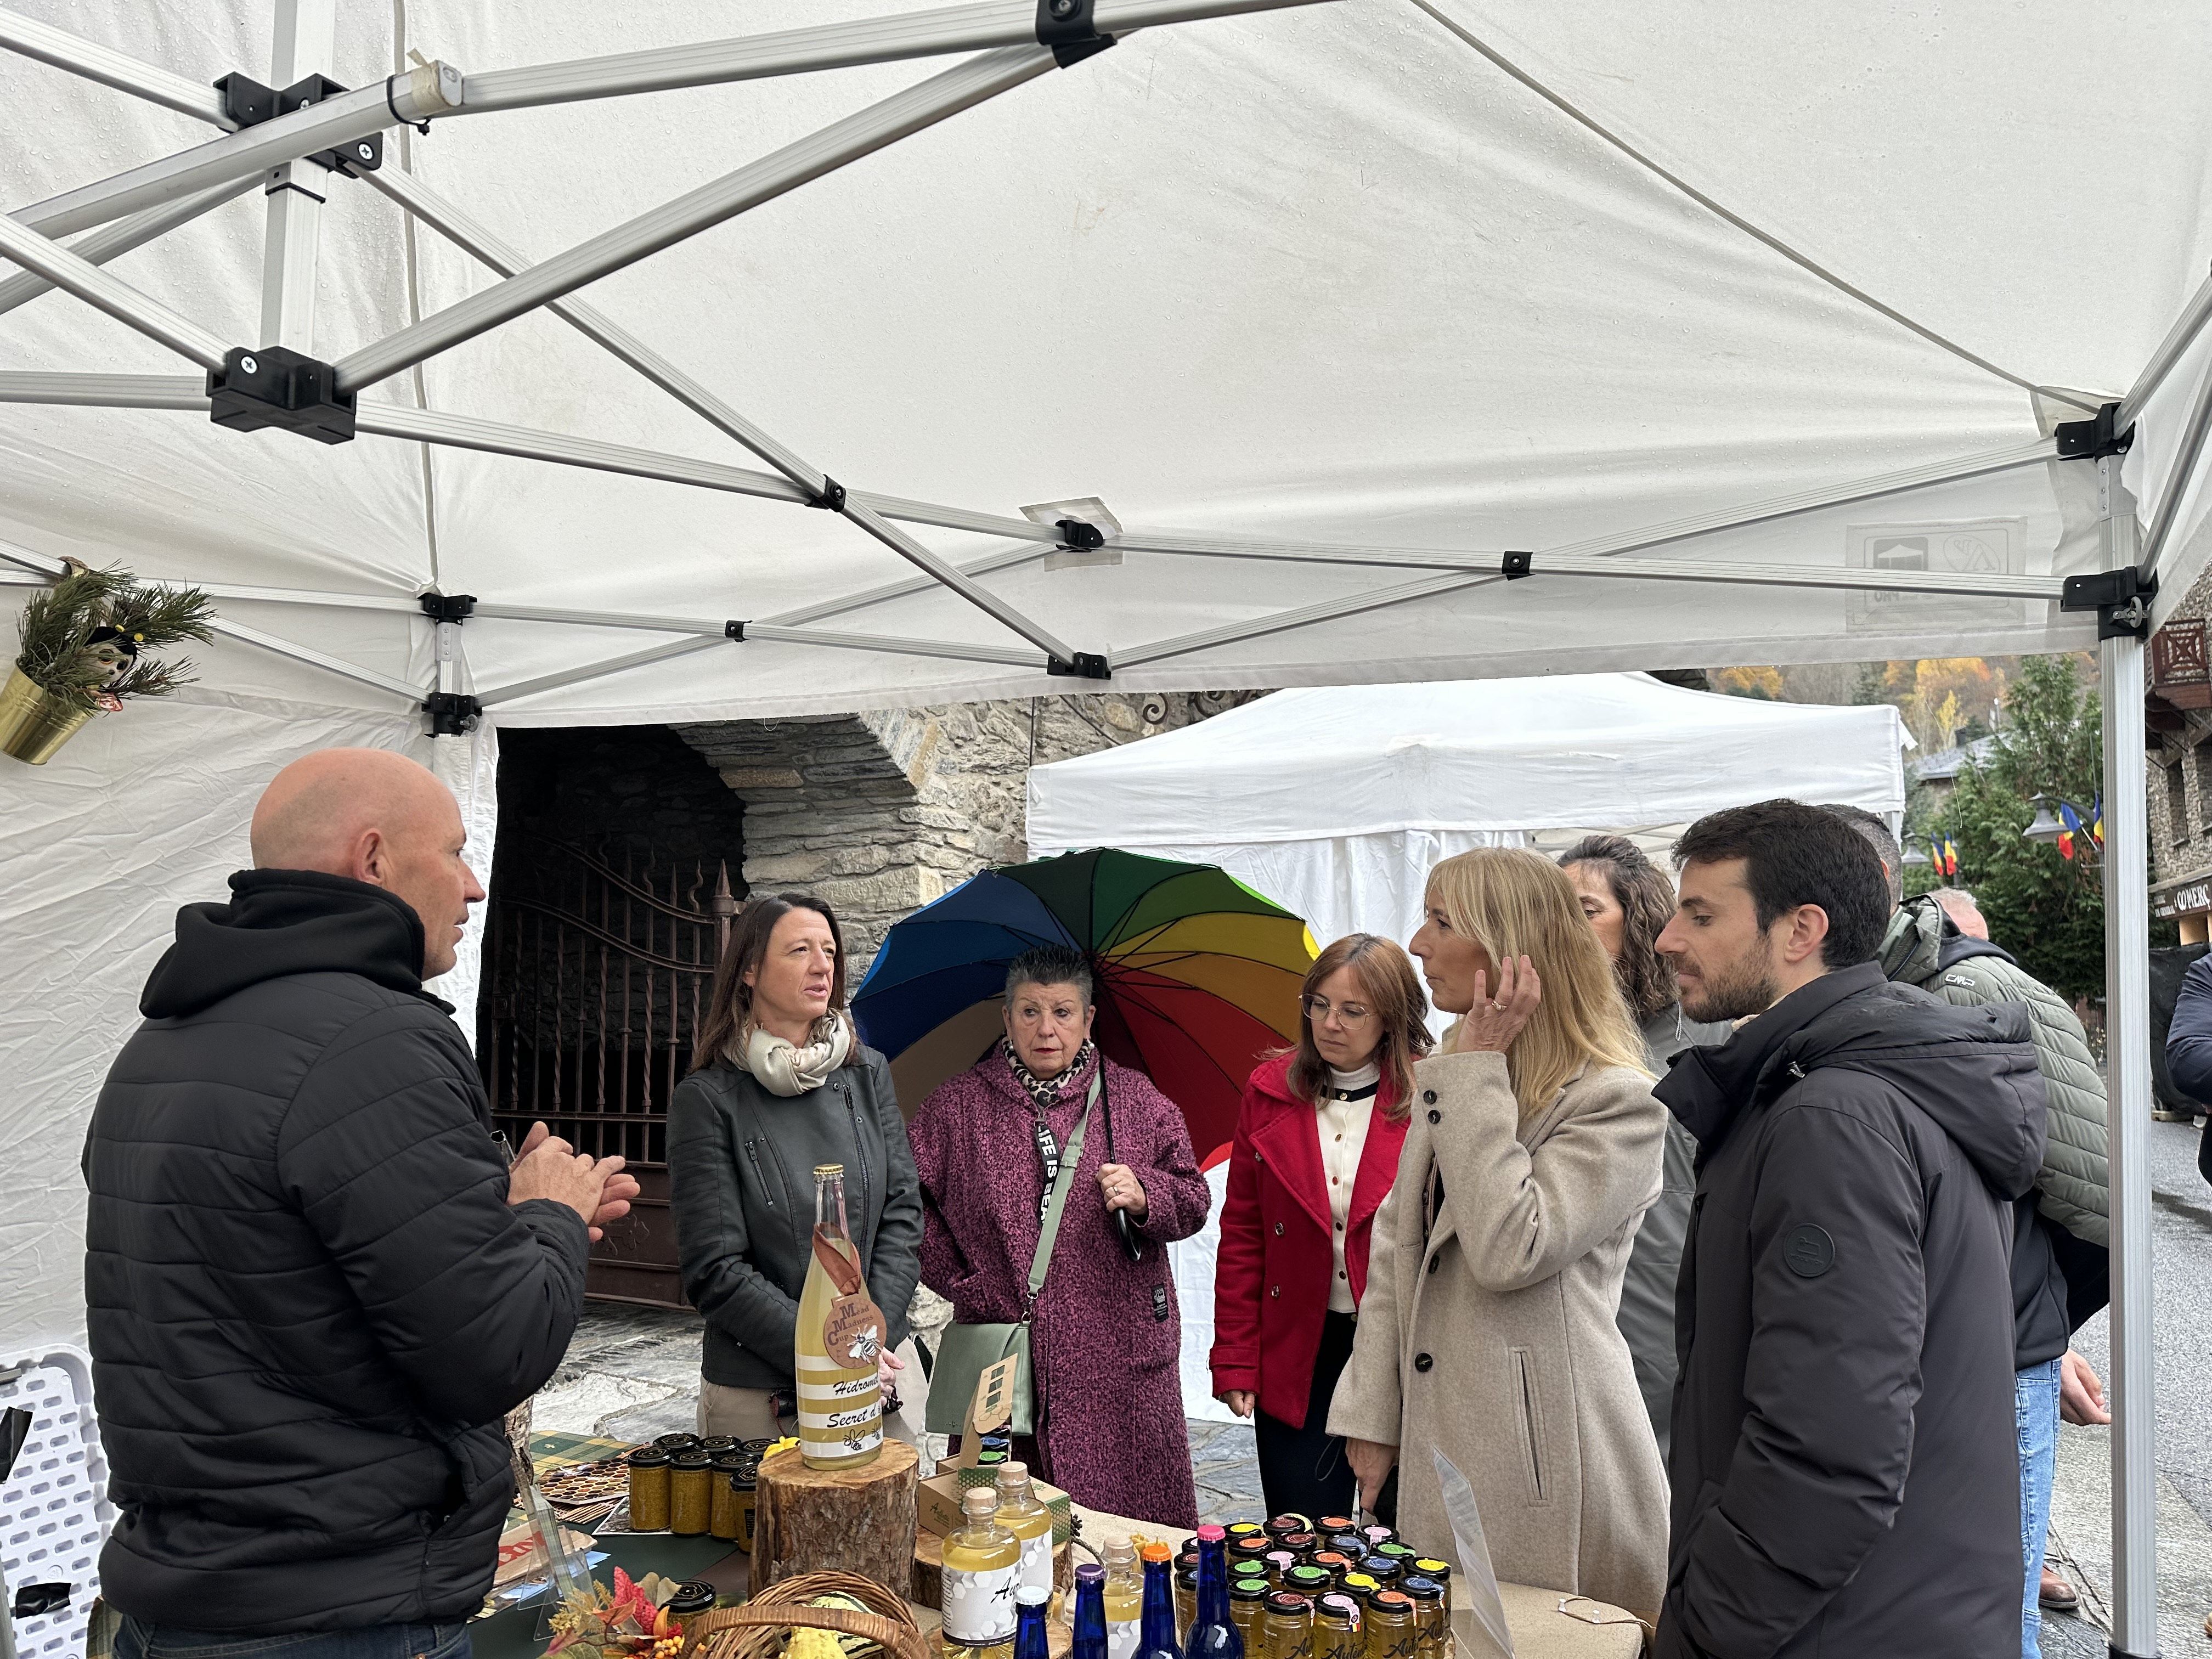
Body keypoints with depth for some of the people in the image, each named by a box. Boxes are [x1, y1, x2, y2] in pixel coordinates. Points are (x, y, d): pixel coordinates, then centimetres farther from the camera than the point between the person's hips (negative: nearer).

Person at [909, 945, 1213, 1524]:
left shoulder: (1136, 1100, 8)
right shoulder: (956, 1107, 7)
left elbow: (1195, 1200, 8)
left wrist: (1145, 1196, -12)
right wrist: (965, 1289, 0)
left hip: (1119, 1359, 0)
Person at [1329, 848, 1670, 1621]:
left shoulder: (1616, 1102, -14)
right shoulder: (1444, 1077, 9)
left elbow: (1509, 1250, -25)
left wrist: (1480, 1073, -19)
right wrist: (1372, 1414, 7)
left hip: (1546, 1468, -7)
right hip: (1437, 1448, 7)